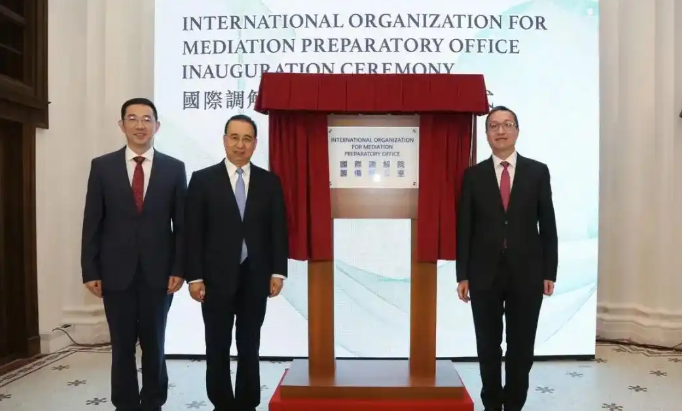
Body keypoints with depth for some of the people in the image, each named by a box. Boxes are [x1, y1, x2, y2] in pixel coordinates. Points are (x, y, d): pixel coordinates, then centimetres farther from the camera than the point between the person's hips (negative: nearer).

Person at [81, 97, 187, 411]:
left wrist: (178, 269, -5)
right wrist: (90, 271, -3)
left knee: (154, 344, 12)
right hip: (116, 272, 1)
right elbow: (92, 223, 2)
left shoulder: (174, 168, 1)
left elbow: (181, 224, 1)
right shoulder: (102, 166, 3)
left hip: (158, 272, 0)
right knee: (122, 346, 11)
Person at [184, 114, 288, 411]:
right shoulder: (202, 179, 0)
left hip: (255, 278, 1)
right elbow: (193, 232, -3)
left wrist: (278, 272, -2)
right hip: (217, 278, -1)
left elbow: (278, 229, 4)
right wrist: (194, 277, -8)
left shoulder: (269, 181, 4)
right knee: (217, 349, 10)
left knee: (249, 348, 13)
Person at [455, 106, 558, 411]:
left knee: (521, 349, 9)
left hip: (526, 274, 0)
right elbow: (464, 228, 1)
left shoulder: (538, 172, 4)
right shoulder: (473, 175, 2)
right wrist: (462, 275, -3)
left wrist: (549, 273, 0)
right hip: (484, 275, 0)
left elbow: (547, 226, 4)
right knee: (488, 347, 11)